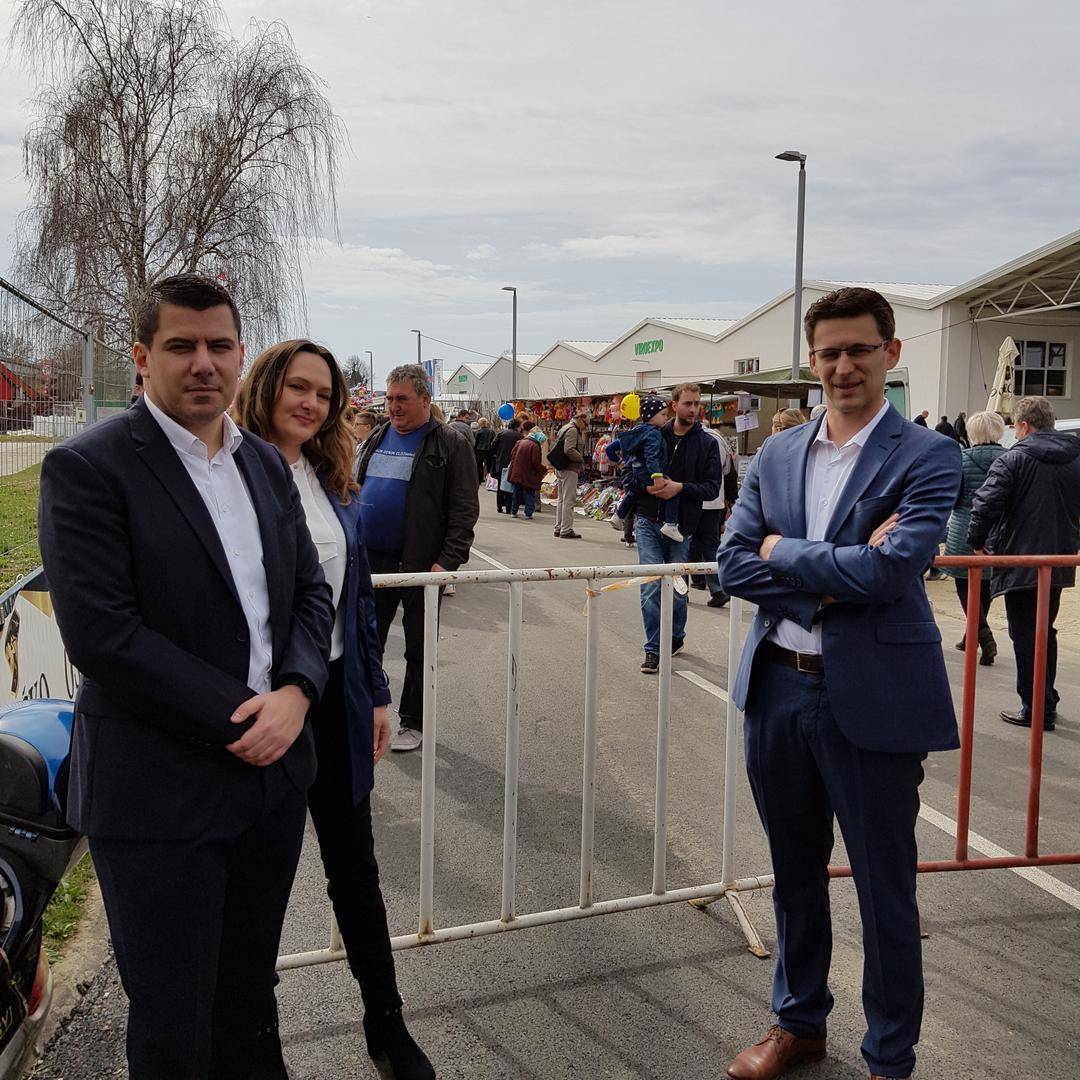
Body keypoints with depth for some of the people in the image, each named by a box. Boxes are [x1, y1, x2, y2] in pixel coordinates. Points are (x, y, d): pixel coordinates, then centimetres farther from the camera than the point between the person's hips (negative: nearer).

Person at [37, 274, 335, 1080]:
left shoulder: (266, 463, 8)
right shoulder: (87, 467, -12)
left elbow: (312, 591, 8)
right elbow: (101, 634, -19)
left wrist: (294, 694, -11)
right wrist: (241, 713, -17)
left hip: (273, 769, 6)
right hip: (160, 790, -5)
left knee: (249, 993, 22)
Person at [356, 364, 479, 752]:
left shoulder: (450, 445, -7)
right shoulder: (377, 438, 12)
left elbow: (464, 510, -11)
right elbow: (356, 491, 20)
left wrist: (448, 561, -19)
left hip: (421, 565, -5)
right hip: (371, 560, 5)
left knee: (419, 649, 7)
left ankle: (412, 722, 21)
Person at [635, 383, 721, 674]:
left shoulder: (707, 444, 2)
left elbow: (712, 487, -4)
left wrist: (680, 487, -18)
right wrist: (647, 485, -11)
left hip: (681, 525, 0)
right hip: (648, 522, 0)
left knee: (677, 587, 12)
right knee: (651, 587, -5)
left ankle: (676, 637, 35)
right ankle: (654, 649, 2)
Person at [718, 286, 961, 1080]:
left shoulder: (927, 457, -8)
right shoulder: (776, 456, 6)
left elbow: (891, 570, -22)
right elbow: (734, 566, -2)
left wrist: (784, 553, -10)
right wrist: (834, 576, -15)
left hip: (873, 698, -4)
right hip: (779, 687, 5)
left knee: (885, 892, 10)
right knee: (796, 873, 21)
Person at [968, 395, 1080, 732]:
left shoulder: (1013, 460, -13)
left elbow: (985, 505, -21)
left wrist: (978, 541, -6)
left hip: (1020, 561, -7)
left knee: (1026, 637, 1)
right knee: (1045, 633, 20)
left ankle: (1037, 710, 4)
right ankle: (1047, 701, 28)